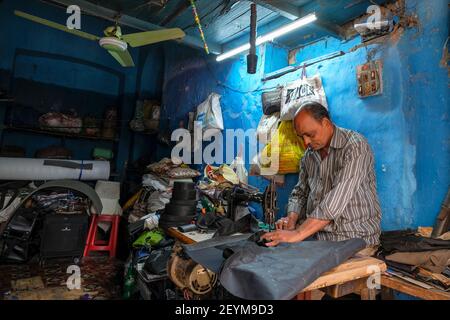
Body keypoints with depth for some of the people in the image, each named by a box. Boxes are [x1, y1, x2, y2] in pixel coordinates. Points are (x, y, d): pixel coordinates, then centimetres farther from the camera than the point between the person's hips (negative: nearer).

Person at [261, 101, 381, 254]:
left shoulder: (355, 146, -15)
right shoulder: (309, 155, 8)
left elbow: (336, 201, -25)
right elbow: (300, 192, 14)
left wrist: (297, 234, -29)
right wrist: (291, 219, -7)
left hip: (356, 240, -5)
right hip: (319, 238, 6)